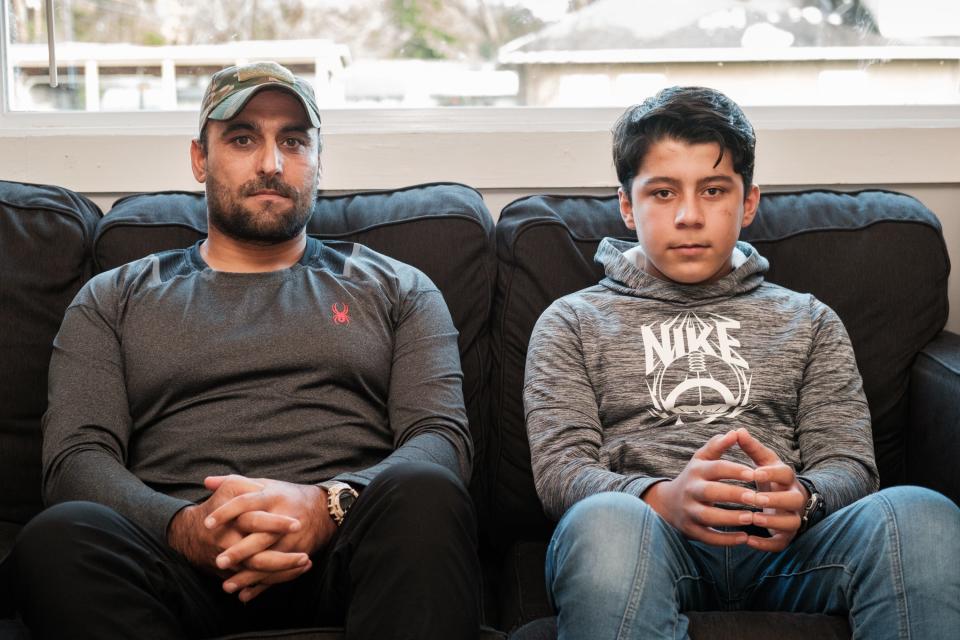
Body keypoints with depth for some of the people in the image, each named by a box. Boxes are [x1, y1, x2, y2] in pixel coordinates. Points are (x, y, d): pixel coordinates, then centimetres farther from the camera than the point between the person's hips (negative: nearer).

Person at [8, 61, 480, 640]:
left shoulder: (398, 288, 20)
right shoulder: (113, 299, 21)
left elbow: (443, 437, 6)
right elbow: (77, 456, 7)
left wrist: (327, 504, -17)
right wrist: (185, 527, -16)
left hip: (344, 548, -1)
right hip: (182, 559, 1)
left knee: (425, 496, -35)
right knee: (59, 535, -32)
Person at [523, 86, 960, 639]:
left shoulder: (807, 320, 25)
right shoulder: (573, 322, 19)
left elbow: (849, 464, 13)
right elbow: (559, 468, 5)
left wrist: (800, 497, -14)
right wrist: (661, 499, -18)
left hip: (783, 544, 2)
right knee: (606, 521, -40)